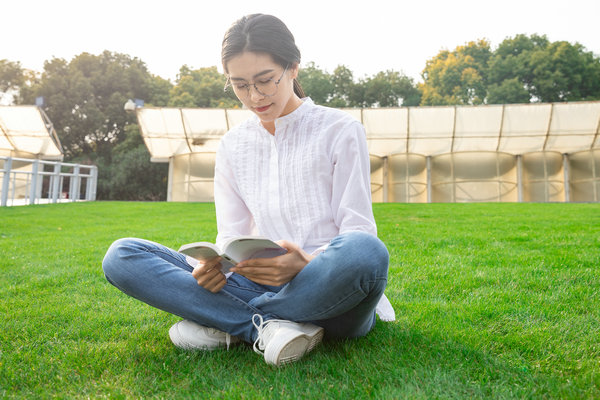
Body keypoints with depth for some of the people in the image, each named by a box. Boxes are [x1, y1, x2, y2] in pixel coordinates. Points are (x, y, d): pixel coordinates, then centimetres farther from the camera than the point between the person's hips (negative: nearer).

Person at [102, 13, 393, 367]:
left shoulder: (341, 131, 1)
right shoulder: (233, 147, 13)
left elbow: (360, 232, -4)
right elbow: (231, 236, 10)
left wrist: (308, 263, -25)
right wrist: (215, 265, -15)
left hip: (327, 293, -2)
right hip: (261, 284, 3)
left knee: (364, 251, -40)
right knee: (121, 256, -9)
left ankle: (225, 324, -17)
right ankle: (268, 326, -23)